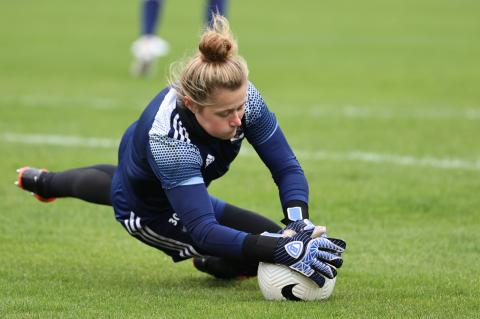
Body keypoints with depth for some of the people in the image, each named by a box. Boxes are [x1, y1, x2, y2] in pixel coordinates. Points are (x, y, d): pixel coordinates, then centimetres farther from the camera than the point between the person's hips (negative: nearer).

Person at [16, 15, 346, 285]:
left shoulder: (242, 97, -35)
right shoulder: (167, 140, -48)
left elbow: (287, 167, -28)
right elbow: (203, 231, -52)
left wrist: (298, 221, -47)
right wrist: (284, 249, -63)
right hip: (149, 212, -6)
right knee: (268, 246, -19)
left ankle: (42, 181, 73)